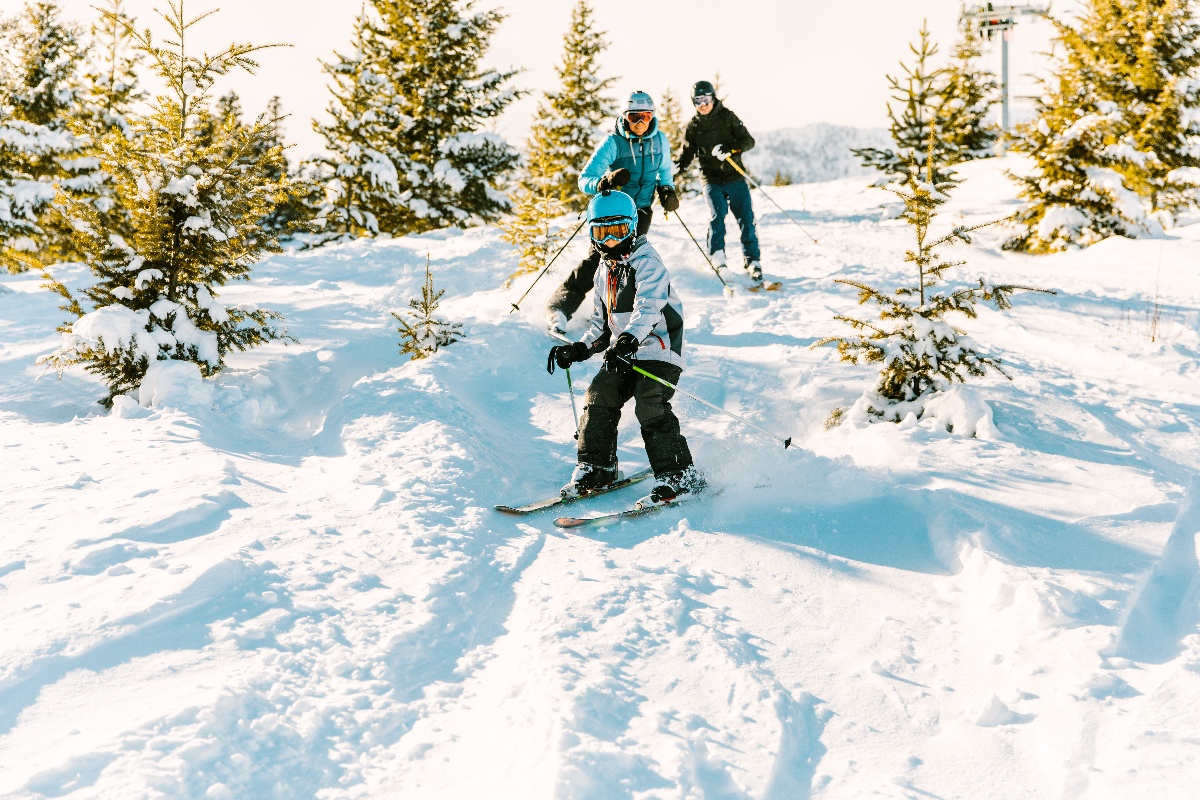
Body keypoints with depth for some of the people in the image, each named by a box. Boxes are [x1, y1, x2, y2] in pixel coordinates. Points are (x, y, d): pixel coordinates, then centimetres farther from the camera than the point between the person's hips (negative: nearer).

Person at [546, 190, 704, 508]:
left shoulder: (646, 262, -9)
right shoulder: (605, 270, 17)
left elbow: (649, 307, -26)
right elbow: (602, 323, 25)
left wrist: (630, 337, -43)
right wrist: (579, 349, 11)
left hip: (657, 347, -8)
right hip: (622, 350, 8)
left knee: (650, 407, -20)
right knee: (599, 400, -3)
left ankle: (680, 477, -14)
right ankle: (596, 468, 12)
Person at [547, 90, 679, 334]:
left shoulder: (660, 141, -2)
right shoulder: (613, 143, -16)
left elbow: (664, 170, 19)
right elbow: (584, 179, -21)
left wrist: (667, 190, -1)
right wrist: (604, 182, -42)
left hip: (641, 211, 4)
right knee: (598, 257, -16)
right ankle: (560, 307, -13)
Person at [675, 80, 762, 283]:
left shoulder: (727, 117, 1)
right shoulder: (693, 126, 8)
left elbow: (748, 141, -4)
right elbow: (687, 153, 13)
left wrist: (729, 149, -23)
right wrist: (675, 169, -9)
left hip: (735, 177, 0)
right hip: (712, 180, 0)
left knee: (746, 219, -5)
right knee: (717, 215, -20)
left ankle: (752, 261, 4)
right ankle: (717, 259, -12)